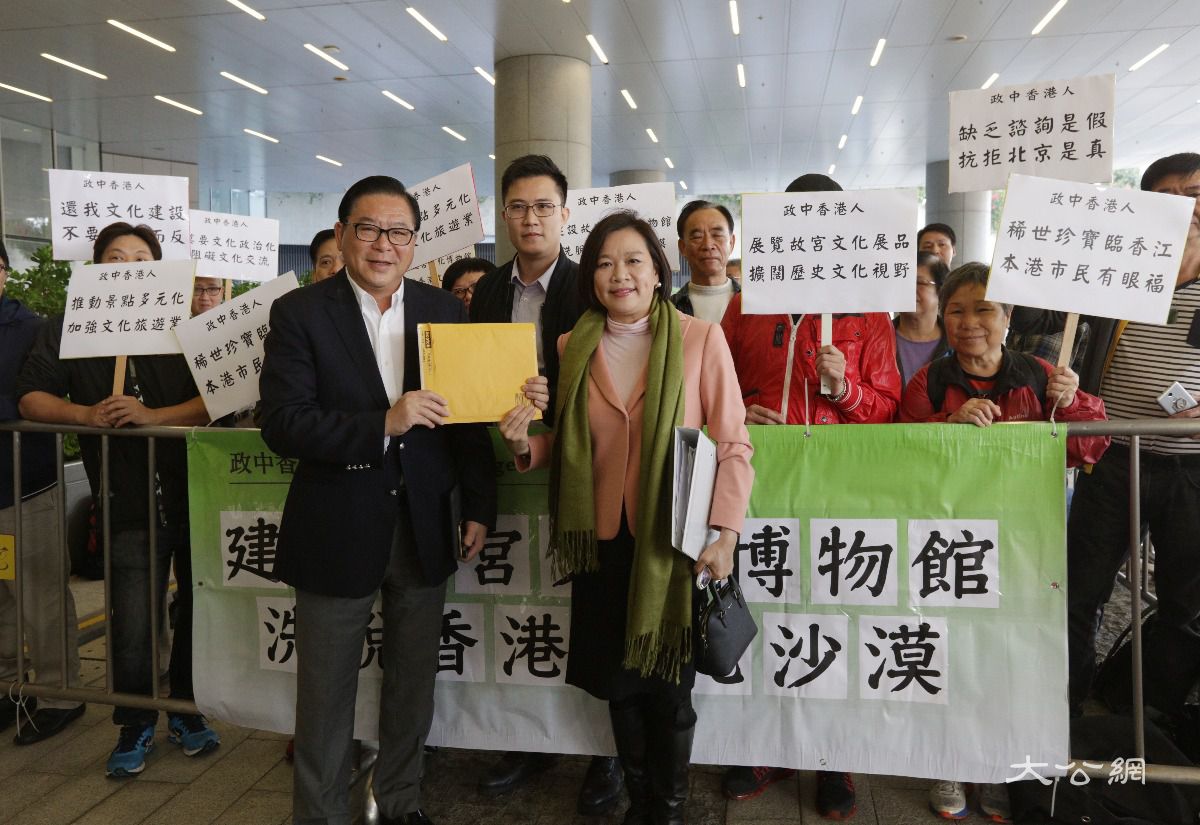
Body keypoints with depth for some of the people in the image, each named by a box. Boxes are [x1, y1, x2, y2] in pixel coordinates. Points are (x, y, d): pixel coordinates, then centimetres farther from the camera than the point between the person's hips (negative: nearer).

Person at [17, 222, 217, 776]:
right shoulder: (68, 330, 6)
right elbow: (31, 398, 3)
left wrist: (152, 415, -22)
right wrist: (85, 414, -15)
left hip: (195, 492, 0)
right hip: (128, 502, 0)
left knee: (198, 610, 11)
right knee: (131, 626, 1)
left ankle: (187, 713, 31)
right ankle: (135, 726, 24)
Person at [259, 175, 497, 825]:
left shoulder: (444, 311, 3)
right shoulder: (300, 313, -7)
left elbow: (468, 415, 6)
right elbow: (282, 425, -16)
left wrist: (479, 506, 3)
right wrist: (384, 424, -25)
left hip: (424, 528, 4)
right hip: (337, 532, -3)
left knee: (414, 680, 18)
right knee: (326, 691, 12)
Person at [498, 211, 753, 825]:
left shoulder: (699, 338, -5)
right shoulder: (572, 348, 5)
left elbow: (732, 443, -7)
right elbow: (560, 448, 10)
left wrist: (724, 531, -15)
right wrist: (524, 442, -11)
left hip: (675, 542, -3)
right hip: (604, 542, 3)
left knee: (668, 685, 8)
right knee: (618, 682, 14)